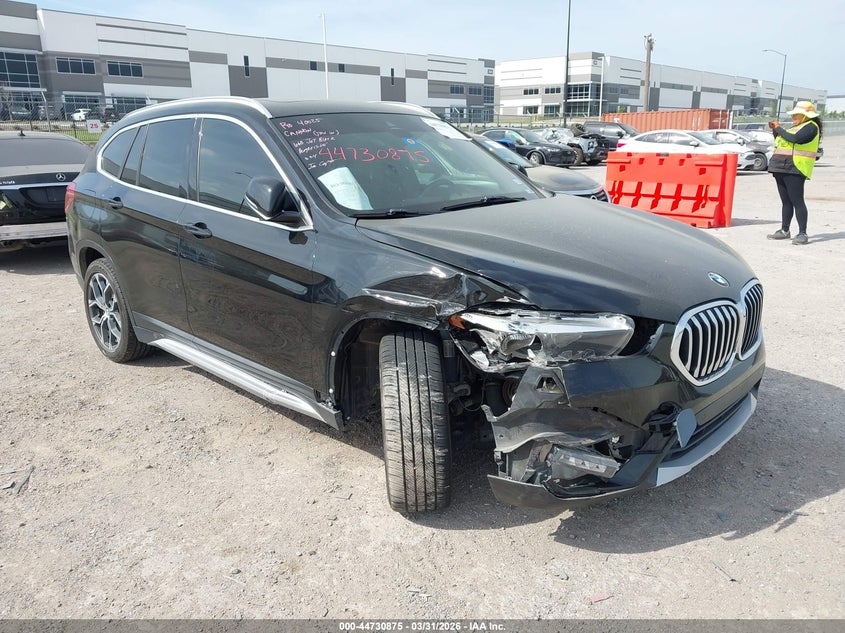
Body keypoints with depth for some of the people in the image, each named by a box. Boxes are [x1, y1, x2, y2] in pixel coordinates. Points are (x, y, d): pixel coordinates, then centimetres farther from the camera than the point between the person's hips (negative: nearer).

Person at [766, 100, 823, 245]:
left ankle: (802, 234, -12)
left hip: (795, 169, -9)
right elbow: (781, 141, 26)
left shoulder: (811, 126, -6)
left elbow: (794, 139, -21)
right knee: (786, 201, 12)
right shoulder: (795, 127, 22)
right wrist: (775, 130, 11)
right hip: (782, 168, 9)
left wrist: (779, 128, -9)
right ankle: (784, 230, 19)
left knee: (797, 201, -12)